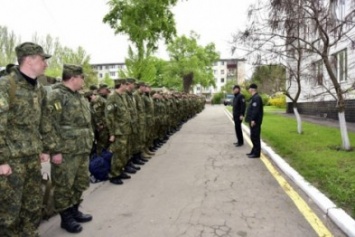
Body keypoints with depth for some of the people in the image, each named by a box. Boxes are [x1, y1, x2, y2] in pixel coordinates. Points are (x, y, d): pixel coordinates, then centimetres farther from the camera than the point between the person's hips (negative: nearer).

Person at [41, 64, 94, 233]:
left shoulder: (80, 97, 15)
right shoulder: (56, 96, -13)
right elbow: (48, 125, -18)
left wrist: (89, 144, 20)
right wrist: (55, 150, -19)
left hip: (82, 151, 9)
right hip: (65, 152, -9)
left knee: (81, 183, 18)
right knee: (64, 187, 5)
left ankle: (74, 211, 35)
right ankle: (66, 218, 21)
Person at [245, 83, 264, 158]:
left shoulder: (256, 98, -16)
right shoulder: (254, 97, 16)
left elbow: (255, 110, -23)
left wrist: (253, 120, -24)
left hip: (255, 121, -10)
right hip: (253, 120, 10)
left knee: (255, 137, -5)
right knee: (253, 137, 16)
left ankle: (256, 153, 2)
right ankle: (254, 151, 25)